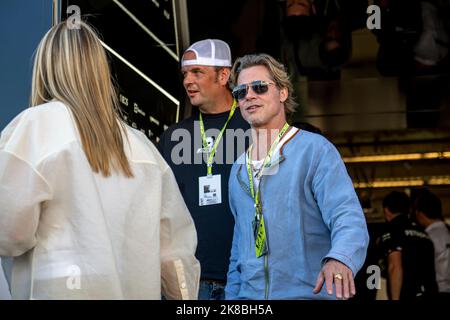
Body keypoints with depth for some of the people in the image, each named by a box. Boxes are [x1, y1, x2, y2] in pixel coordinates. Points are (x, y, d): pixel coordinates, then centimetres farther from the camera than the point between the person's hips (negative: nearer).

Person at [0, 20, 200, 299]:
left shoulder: (38, 124, -8)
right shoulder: (141, 144, 6)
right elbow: (174, 244, 10)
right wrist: (186, 295, 22)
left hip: (63, 290, -4)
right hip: (138, 291, 5)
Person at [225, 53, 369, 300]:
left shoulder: (315, 150, -8)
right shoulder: (239, 169, 13)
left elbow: (348, 217, -21)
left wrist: (340, 259, -39)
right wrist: (232, 294, 11)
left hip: (309, 293, -5)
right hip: (250, 294, 5)